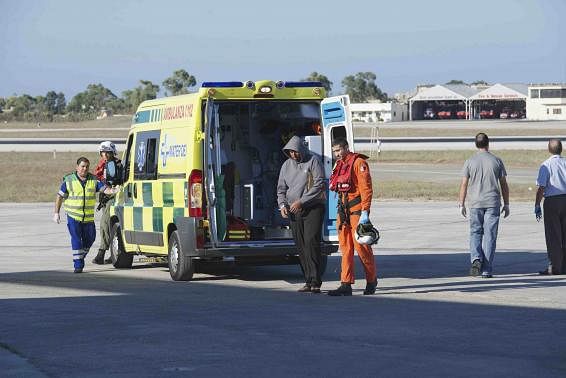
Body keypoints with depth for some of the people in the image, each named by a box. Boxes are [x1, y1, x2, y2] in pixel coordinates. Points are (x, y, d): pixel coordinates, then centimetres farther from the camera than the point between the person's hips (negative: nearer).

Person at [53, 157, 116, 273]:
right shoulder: (69, 180, -3)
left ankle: (81, 257, 36)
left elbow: (104, 188, -9)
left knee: (89, 239, 12)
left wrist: (111, 191, -31)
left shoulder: (94, 180, 4)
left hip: (88, 217, 3)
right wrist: (56, 213, -3)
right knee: (76, 239, -12)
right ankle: (78, 265, -10)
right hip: (73, 216, -3)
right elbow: (60, 197, 1)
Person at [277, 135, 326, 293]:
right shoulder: (286, 165, 12)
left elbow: (319, 185, -12)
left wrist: (301, 201, -17)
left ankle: (315, 281, -17)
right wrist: (282, 205, 0)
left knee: (311, 242, -15)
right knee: (300, 246, 4)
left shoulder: (313, 162, -5)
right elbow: (281, 188, 18)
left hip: (313, 208, -6)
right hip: (294, 211, 6)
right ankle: (308, 281, 9)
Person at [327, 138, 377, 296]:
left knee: (360, 245, -5)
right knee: (345, 247, 4)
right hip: (344, 210, 8)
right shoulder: (339, 165, 17)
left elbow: (366, 188, -14)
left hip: (357, 209, -8)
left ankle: (371, 281, 10)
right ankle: (346, 285, 3)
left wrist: (365, 212, -20)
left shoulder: (358, 163, -8)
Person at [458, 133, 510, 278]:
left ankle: (476, 259, -12)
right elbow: (504, 184, 3)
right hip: (493, 203, 0)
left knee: (475, 233, 13)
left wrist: (461, 204, 7)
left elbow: (464, 184, -1)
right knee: (489, 235, 2)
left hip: (475, 203, 0)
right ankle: (486, 270, 2)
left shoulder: (470, 161, 0)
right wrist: (506, 204, 10)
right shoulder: (496, 161, 0)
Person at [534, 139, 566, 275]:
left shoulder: (546, 165, -7)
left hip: (552, 201, -4)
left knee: (553, 235, 1)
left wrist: (537, 205, -6)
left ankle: (554, 266, -1)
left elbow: (541, 188, -12)